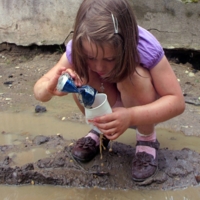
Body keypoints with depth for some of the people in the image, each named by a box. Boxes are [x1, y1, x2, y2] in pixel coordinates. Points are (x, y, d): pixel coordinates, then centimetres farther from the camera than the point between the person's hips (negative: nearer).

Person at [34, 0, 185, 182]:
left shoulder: (146, 48, -34)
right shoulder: (79, 49, -26)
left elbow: (177, 101, -32)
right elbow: (39, 88, -21)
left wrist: (131, 116, -50)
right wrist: (50, 88, -47)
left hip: (143, 106, -2)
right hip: (109, 105, 3)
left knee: (135, 76, -35)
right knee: (81, 74, -27)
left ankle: (147, 139, -9)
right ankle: (101, 130, 0)